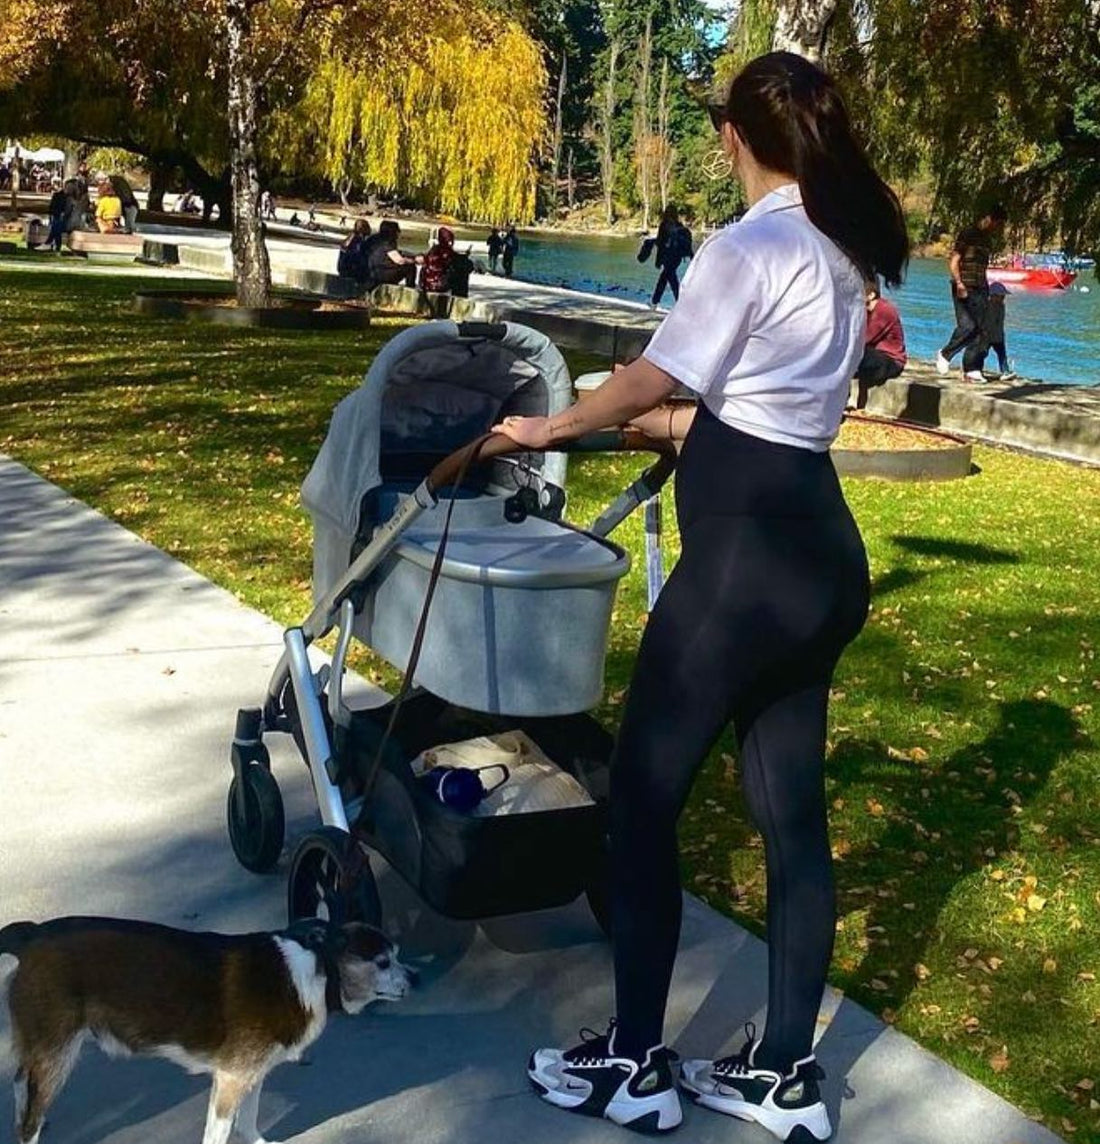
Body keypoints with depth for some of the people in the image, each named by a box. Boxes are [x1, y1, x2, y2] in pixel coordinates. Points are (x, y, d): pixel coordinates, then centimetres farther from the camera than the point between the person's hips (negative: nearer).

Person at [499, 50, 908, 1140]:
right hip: (821, 556, 9)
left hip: (746, 558, -9)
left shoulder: (746, 247, -12)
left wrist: (546, 427, 13)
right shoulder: (845, 251, 14)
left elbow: (651, 379, -3)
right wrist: (683, 425, 36)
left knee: (642, 796, 4)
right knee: (791, 813, 13)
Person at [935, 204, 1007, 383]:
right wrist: (959, 283, -19)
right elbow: (953, 261, -8)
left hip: (980, 289, 7)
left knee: (979, 330, 1)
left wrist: (987, 290, 18)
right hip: (964, 289, -7)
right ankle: (945, 355, 6)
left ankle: (971, 369, 4)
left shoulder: (988, 240, 18)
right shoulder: (967, 234, -4)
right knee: (967, 326, -15)